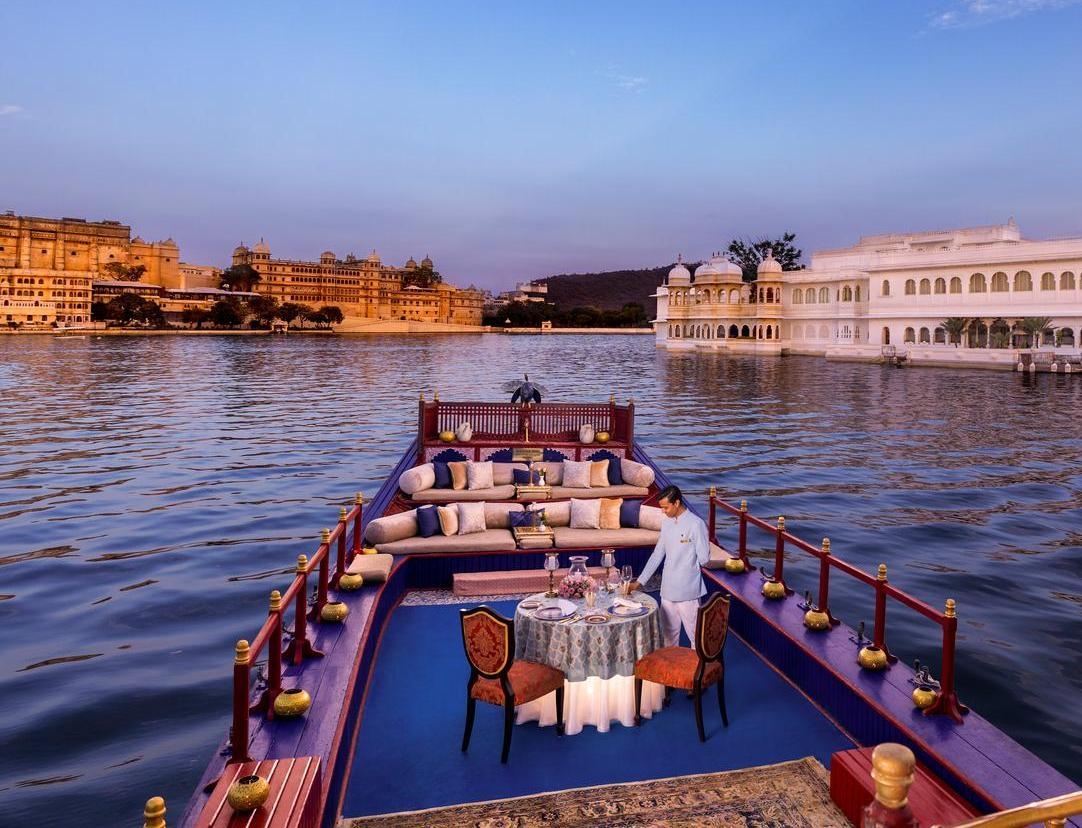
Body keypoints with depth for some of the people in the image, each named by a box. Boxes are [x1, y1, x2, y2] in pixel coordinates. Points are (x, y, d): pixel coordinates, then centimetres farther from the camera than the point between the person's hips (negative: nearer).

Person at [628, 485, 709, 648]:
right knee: (669, 633, 17)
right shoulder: (666, 523, 7)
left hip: (687, 591, -7)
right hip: (668, 589, 7)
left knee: (695, 634, 4)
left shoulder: (696, 524, -15)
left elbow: (704, 558, -13)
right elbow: (657, 555, 11)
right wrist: (639, 581, 8)